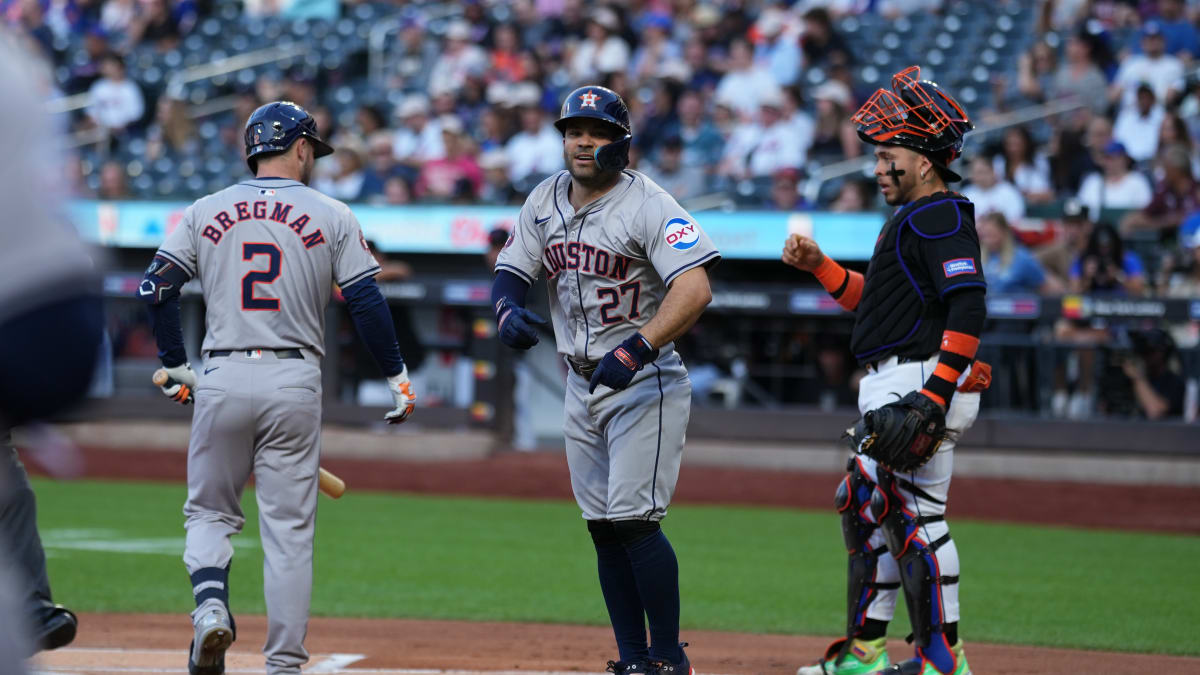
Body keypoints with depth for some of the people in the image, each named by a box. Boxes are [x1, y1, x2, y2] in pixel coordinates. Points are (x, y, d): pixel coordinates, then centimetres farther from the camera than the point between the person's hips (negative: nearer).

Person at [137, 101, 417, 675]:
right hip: (294, 383, -1)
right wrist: (397, 376, 6)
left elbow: (156, 287, 3)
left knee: (210, 512, 15)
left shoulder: (206, 212, 8)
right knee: (289, 529, 4)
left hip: (222, 380, 1)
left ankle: (210, 606, -13)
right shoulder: (331, 216, 3)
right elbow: (366, 302, -2)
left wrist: (175, 366, 12)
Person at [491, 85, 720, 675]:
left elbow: (695, 290, -27)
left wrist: (636, 349, -37)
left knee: (633, 519, -15)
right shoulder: (545, 201, 6)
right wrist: (508, 309, -14)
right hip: (582, 384, 7)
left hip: (645, 383, -7)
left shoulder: (648, 205, -16)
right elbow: (510, 271, 10)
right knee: (603, 528, 7)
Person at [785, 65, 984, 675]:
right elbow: (874, 303, 29)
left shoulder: (940, 218, -12)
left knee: (914, 516, -13)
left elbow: (968, 306, -23)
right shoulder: (915, 219, 21)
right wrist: (818, 265, 18)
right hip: (890, 390, 12)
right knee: (865, 509, 16)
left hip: (922, 381, -12)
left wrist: (936, 393, -28)